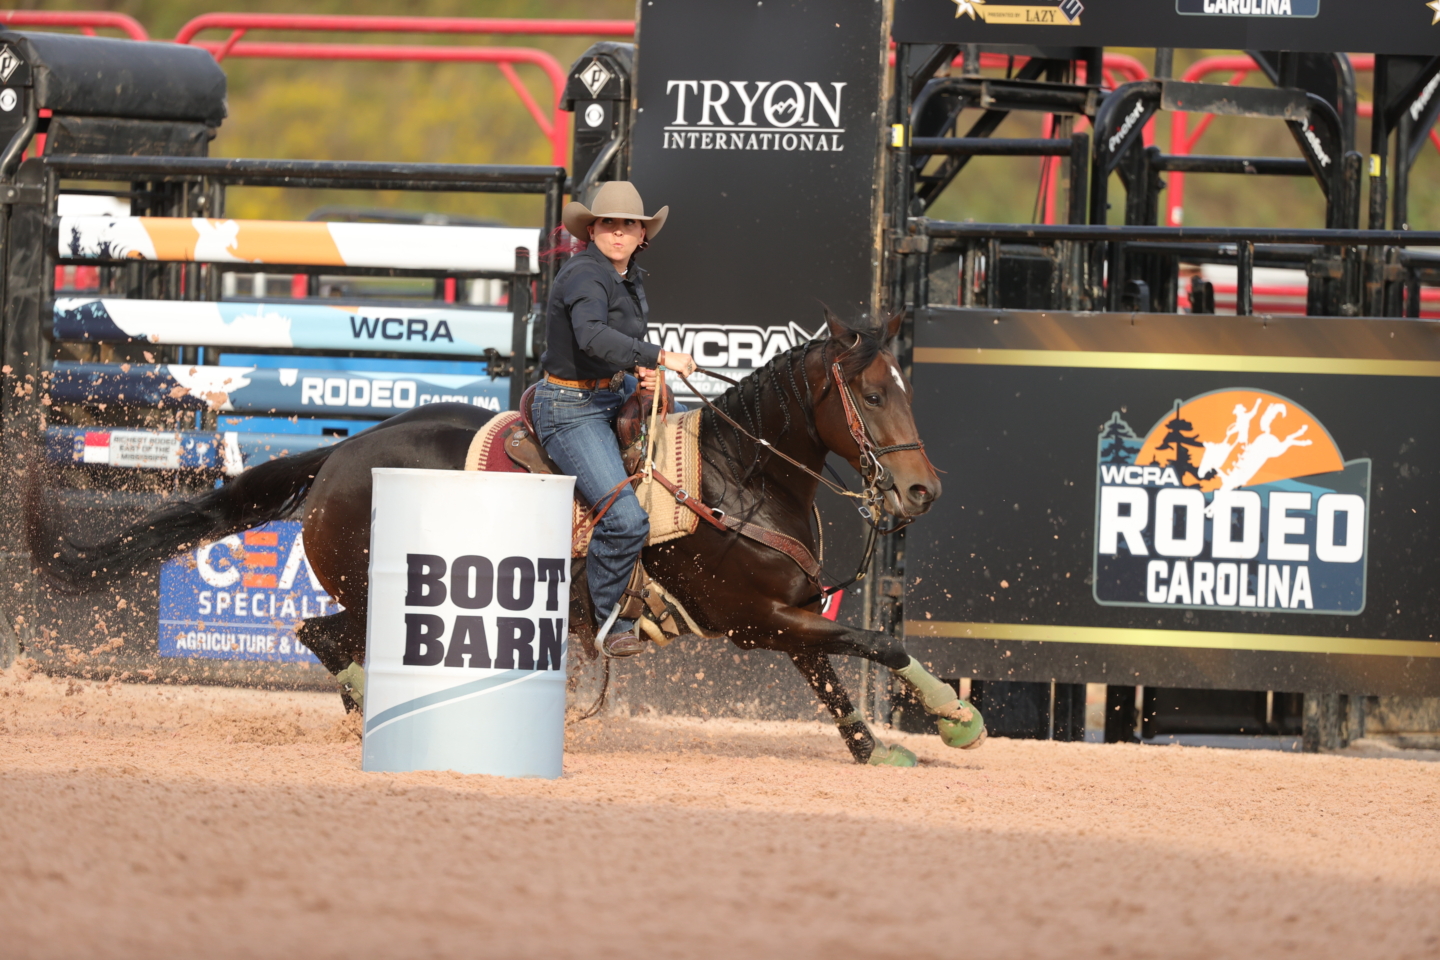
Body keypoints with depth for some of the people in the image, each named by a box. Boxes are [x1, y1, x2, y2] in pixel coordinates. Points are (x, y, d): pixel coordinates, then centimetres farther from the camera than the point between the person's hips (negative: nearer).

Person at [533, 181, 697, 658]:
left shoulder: (632, 279, 9)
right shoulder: (585, 275, -20)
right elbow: (592, 335, -38)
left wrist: (642, 370, 2)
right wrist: (658, 357, -41)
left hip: (611, 399, 10)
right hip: (571, 409, -10)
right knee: (626, 520, -21)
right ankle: (611, 624, -2)